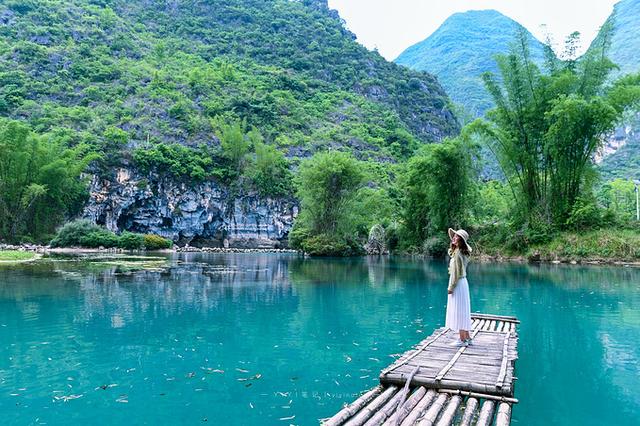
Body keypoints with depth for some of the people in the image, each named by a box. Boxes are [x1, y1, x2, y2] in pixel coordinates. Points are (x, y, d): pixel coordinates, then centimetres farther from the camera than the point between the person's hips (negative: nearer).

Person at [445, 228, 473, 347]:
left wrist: (450, 287, -15)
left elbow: (456, 273, -19)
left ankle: (462, 340, 6)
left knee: (459, 311, -2)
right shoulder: (462, 251, 6)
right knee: (463, 311, 16)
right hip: (462, 282, 10)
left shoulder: (457, 254, -19)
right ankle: (467, 338, 24)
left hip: (458, 284, -10)